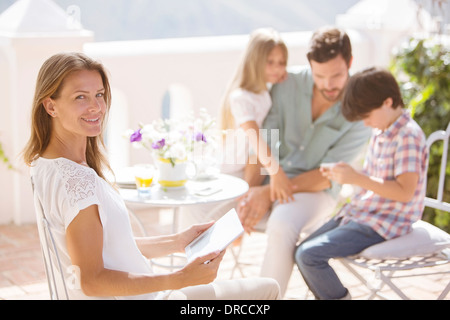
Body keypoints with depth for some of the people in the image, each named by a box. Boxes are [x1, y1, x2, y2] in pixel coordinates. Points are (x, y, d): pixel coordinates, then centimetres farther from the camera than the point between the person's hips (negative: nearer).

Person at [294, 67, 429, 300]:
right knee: (303, 251, 8)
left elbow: (405, 191, -24)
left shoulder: (408, 136, -18)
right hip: (359, 212, 10)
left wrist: (357, 178, -26)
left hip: (384, 224, -10)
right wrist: (343, 175, -1)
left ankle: (338, 296, 0)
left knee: (308, 255, -19)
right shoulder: (380, 131, 10)